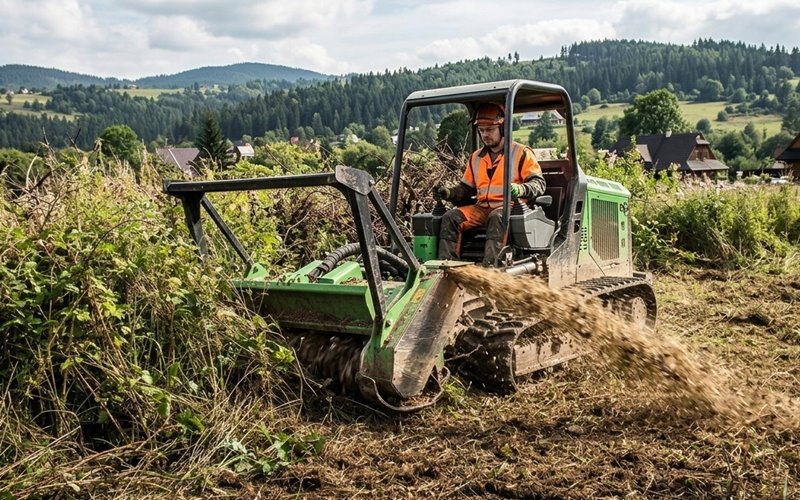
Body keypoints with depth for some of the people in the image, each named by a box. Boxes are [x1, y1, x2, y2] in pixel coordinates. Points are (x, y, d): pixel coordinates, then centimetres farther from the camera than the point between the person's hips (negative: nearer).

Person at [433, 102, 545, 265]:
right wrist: (449, 193, 4)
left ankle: (489, 266, -51)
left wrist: (521, 189, -26)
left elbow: (538, 183, -3)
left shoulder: (521, 153, 5)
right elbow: (466, 188, 26)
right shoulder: (476, 157, 23)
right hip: (482, 208, 5)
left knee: (497, 218, -40)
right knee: (450, 218, -19)